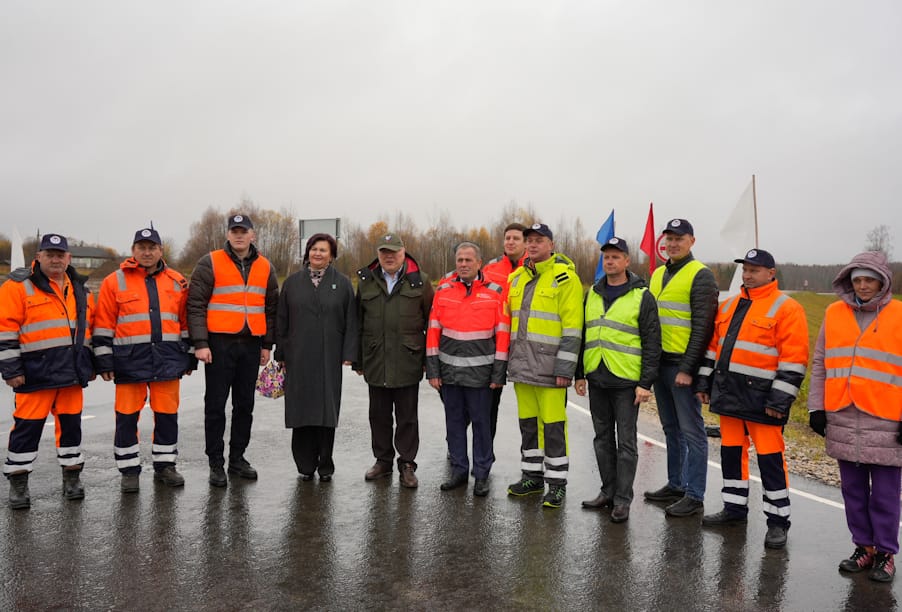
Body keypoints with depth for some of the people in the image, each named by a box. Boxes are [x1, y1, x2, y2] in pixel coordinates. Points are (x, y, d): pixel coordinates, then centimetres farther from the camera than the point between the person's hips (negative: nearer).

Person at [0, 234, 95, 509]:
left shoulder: (80, 290, 13)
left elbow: (91, 328, 21)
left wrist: (90, 364, 17)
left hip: (72, 371, 5)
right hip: (36, 372, -5)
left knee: (71, 423, 11)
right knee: (28, 425, 1)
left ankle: (72, 474, 23)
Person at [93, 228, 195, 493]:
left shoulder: (177, 282, 9)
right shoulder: (115, 282, 2)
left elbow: (186, 322, 13)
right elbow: (103, 325, 1)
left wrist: (190, 356, 11)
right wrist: (104, 361, -3)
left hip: (168, 359, 2)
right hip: (130, 360, -2)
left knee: (167, 414, 9)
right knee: (127, 417, 4)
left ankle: (165, 465, 23)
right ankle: (129, 470, 17)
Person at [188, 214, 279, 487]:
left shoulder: (265, 267, 10)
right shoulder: (210, 263, -2)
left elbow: (271, 308, 14)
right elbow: (196, 305, -6)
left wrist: (267, 344, 10)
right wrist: (200, 343, -13)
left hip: (251, 344, 4)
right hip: (219, 343, -4)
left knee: (245, 405, 11)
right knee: (216, 405, 2)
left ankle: (237, 458, 24)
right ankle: (216, 463, 13)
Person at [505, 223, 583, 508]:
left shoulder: (565, 277, -8)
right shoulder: (517, 277, 13)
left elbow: (572, 327, -12)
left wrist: (564, 368, -16)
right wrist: (509, 360, 17)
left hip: (548, 366, -6)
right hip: (521, 365, 7)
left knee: (553, 425, -1)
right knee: (528, 423, 14)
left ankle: (556, 483, 12)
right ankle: (532, 476, 27)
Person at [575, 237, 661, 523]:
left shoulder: (641, 296, -5)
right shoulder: (592, 294, 12)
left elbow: (652, 343, -8)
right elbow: (582, 335, 16)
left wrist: (646, 383, -12)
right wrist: (579, 374, 12)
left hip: (626, 381, -5)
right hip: (597, 380, 6)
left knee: (626, 442, 2)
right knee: (603, 438, 14)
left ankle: (623, 499, 11)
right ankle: (608, 491, 26)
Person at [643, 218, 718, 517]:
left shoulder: (701, 276, -8)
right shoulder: (657, 275, 15)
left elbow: (702, 327, -14)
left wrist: (688, 368, -18)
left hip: (683, 366, -8)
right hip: (659, 363, 8)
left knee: (691, 430, -1)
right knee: (670, 428, 15)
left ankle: (694, 496, 6)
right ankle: (676, 485, 27)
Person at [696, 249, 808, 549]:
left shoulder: (786, 309, -8)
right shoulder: (728, 306, 14)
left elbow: (793, 358, -13)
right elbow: (714, 345, 19)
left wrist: (780, 399, -16)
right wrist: (705, 381, 14)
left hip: (760, 397, -7)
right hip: (728, 393, 7)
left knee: (770, 457, 0)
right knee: (731, 452, 15)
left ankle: (778, 520, 13)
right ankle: (734, 508, 29)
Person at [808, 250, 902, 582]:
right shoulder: (834, 314, 8)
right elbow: (819, 364, 11)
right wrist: (816, 407, 7)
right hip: (843, 421, 3)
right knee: (853, 491, 13)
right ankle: (863, 546, 28)